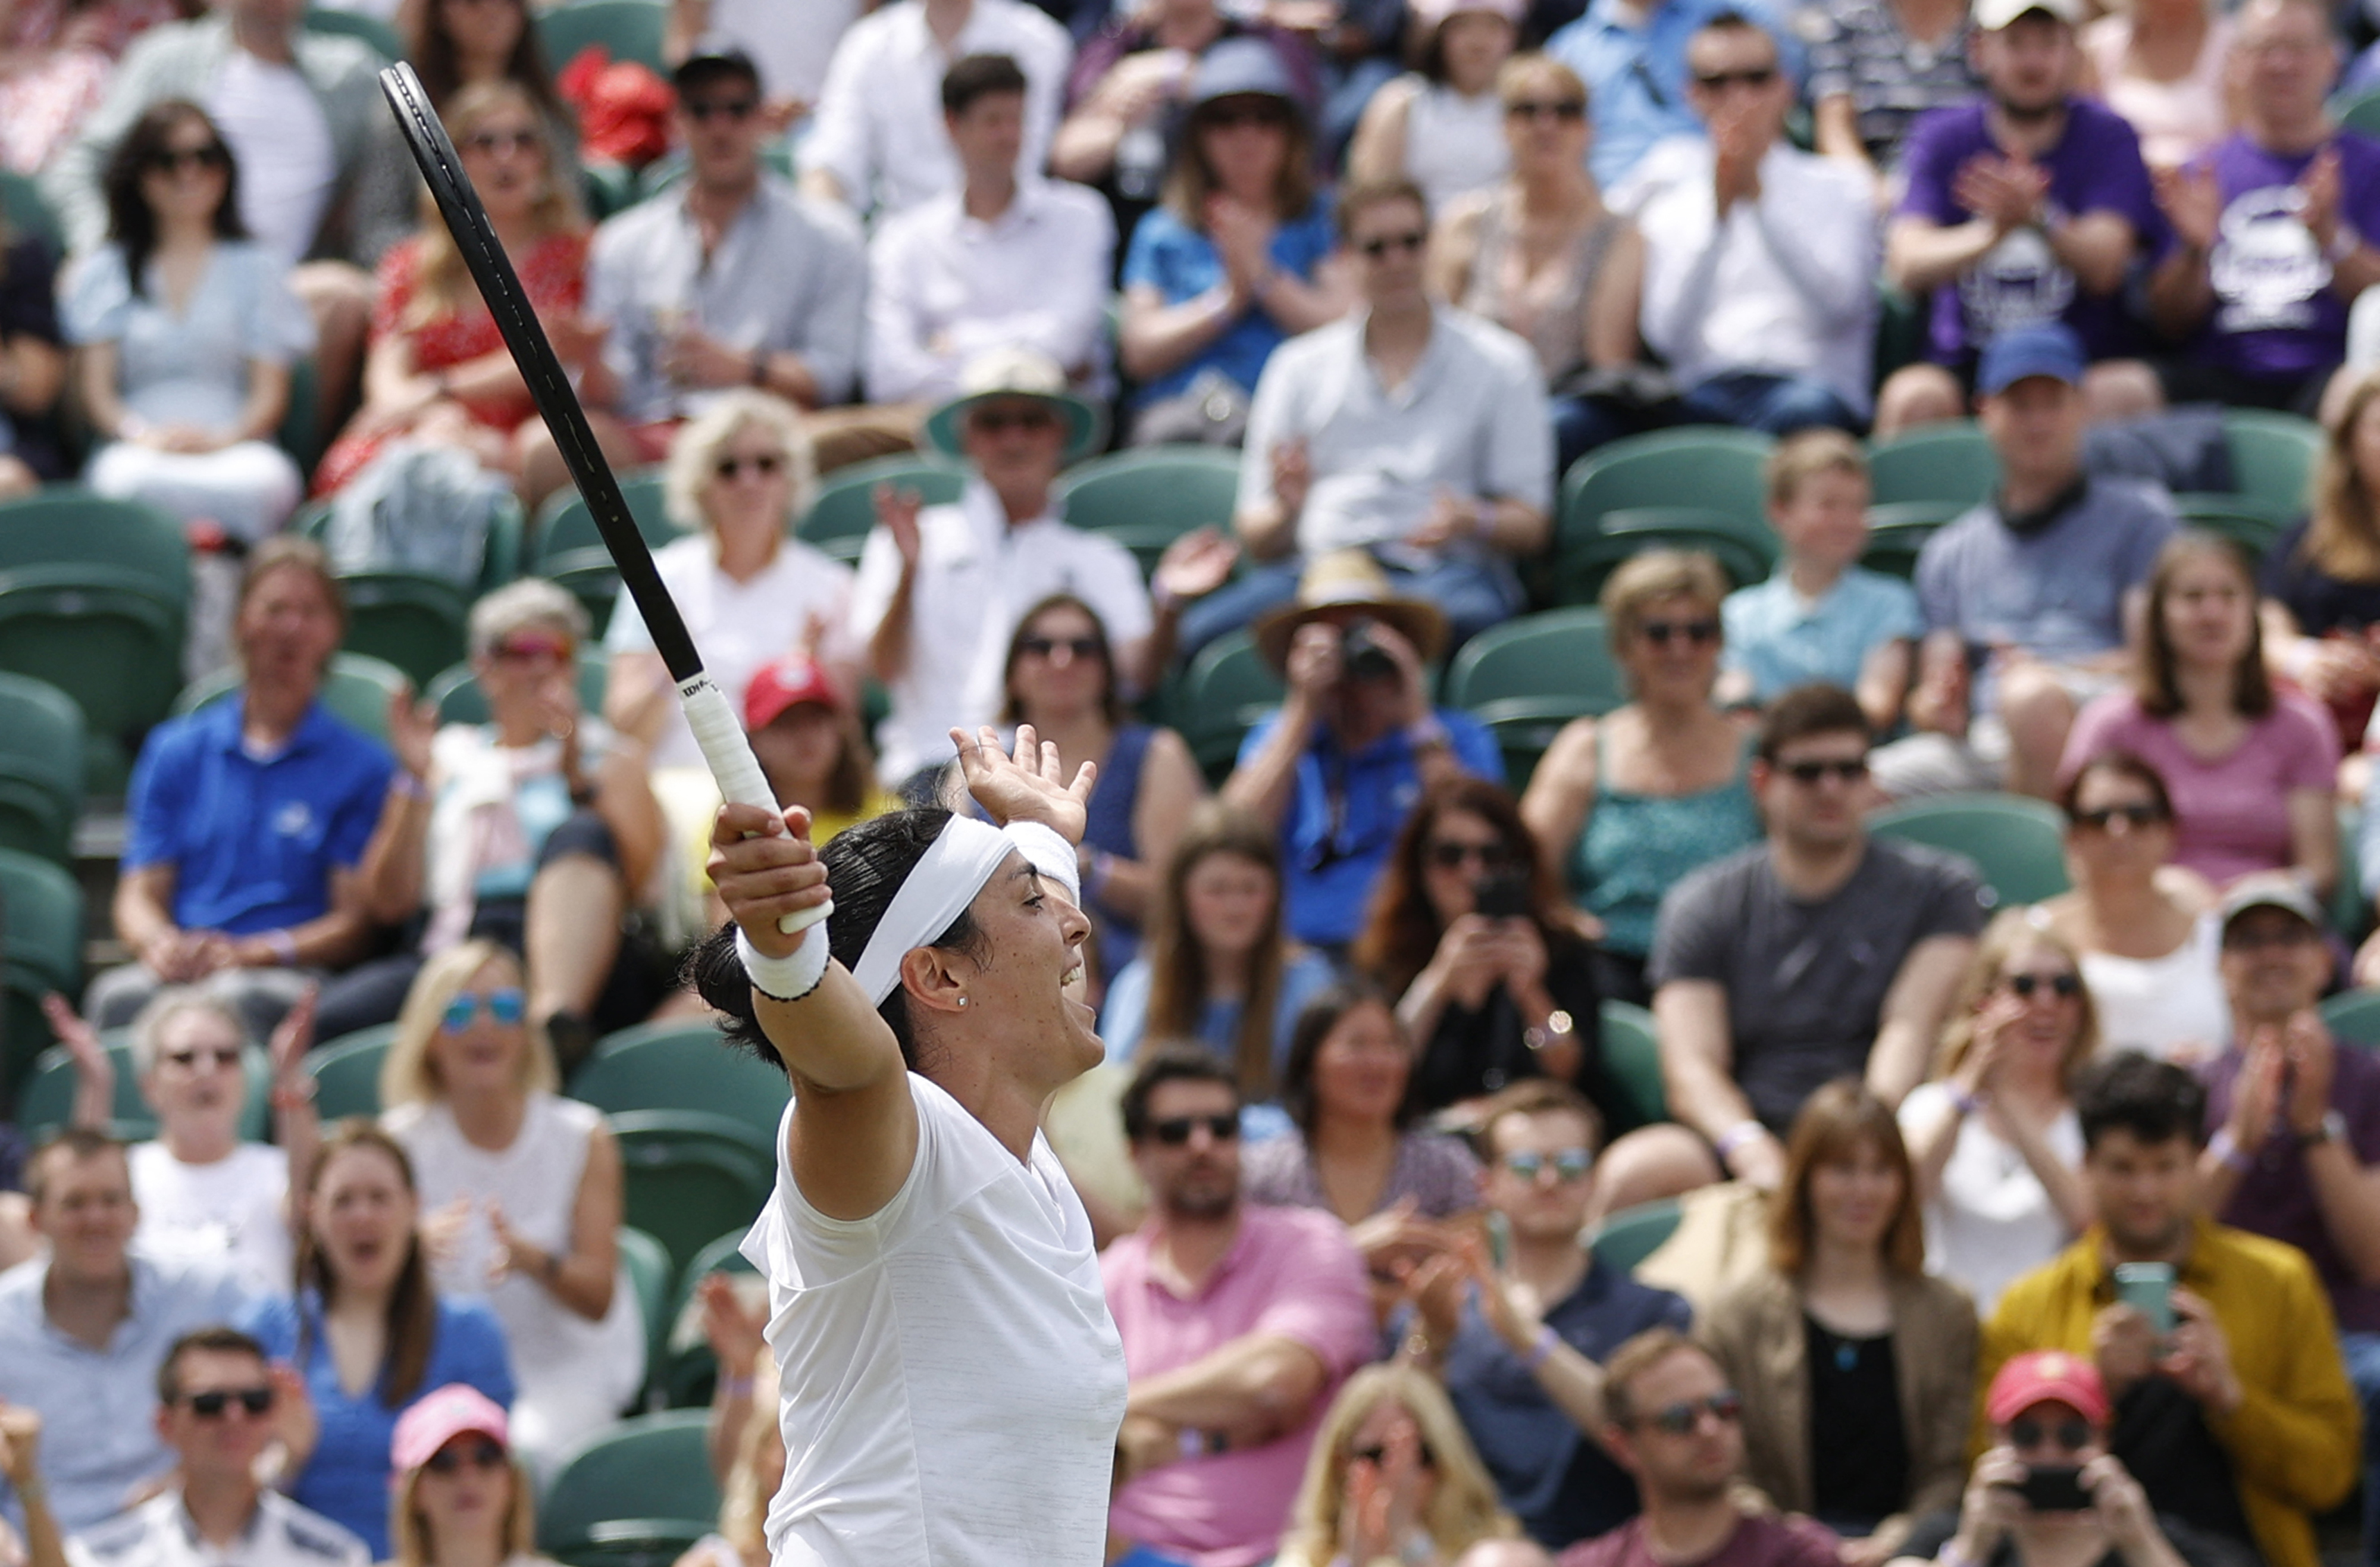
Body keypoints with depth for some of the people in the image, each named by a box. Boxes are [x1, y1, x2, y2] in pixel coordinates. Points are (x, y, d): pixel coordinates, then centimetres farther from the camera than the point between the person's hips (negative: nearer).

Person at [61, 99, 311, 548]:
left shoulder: (255, 269, 21)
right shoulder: (104, 272, 22)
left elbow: (271, 393, 11)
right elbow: (96, 390, 12)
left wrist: (222, 439, -12)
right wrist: (143, 436, -12)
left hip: (232, 446, 0)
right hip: (137, 449, 0)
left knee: (264, 481, -40)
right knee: (133, 479, -41)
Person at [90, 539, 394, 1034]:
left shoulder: (360, 765, 13)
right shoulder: (175, 749, 22)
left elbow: (354, 923, 6)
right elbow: (139, 897, 17)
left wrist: (250, 953, -13)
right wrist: (161, 943, -9)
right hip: (180, 970, 2)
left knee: (240, 998, -39)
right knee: (119, 996, -35)